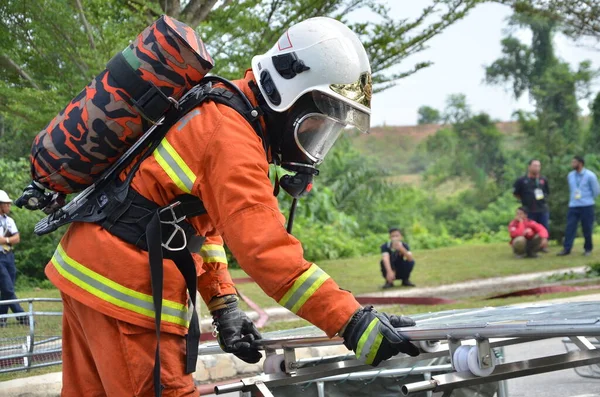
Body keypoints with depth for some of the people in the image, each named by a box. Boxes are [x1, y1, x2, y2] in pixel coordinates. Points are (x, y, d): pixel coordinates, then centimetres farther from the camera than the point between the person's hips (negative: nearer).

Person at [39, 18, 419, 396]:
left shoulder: (214, 112, 13)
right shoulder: (231, 136, -18)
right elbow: (264, 246, -28)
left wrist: (224, 304, 9)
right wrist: (352, 322, -31)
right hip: (124, 283, -10)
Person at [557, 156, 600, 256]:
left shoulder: (590, 175, -9)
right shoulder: (570, 175, 7)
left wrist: (587, 199, 9)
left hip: (586, 206, -4)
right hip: (573, 206, 4)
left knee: (587, 228, 3)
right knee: (570, 227, -4)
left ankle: (588, 248, 16)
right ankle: (566, 249, -5)